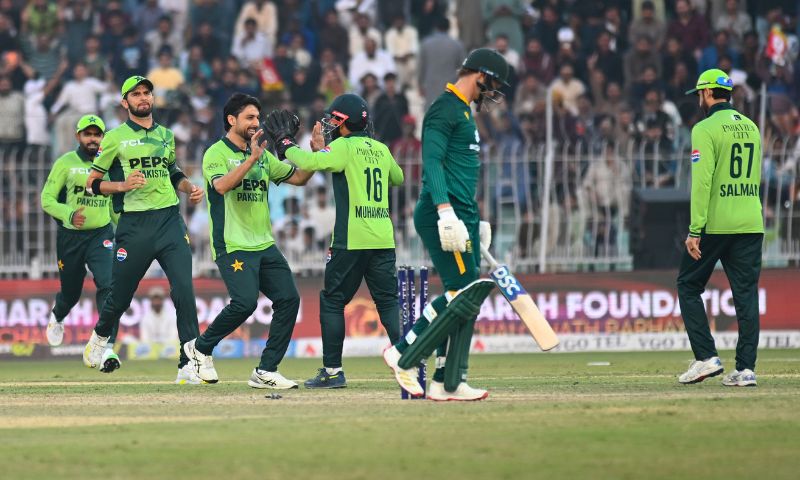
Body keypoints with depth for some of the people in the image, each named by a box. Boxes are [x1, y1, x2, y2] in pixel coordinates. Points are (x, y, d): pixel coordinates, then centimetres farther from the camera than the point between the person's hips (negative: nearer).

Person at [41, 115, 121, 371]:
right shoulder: (65, 163, -4)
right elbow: (47, 200, -6)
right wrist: (69, 214, -23)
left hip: (101, 234, 1)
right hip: (70, 236, -1)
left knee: (109, 285, -21)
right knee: (70, 292, 13)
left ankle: (107, 348, -25)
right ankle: (57, 318, 52)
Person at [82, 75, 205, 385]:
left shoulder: (166, 135, 15)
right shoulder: (115, 138, 1)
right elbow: (93, 183, 1)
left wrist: (189, 187, 12)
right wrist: (123, 186, -15)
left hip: (170, 220, 3)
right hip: (134, 224, -3)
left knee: (184, 288, -14)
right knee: (120, 295, 7)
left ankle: (190, 365, -15)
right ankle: (100, 337, 41)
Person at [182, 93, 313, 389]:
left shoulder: (263, 156, 17)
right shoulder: (217, 153, -5)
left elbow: (298, 178, 19)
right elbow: (222, 185, -24)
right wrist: (252, 158, -29)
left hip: (265, 245, 7)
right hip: (232, 246, -7)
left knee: (288, 298, -4)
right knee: (245, 302, -22)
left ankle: (266, 371, 0)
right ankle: (201, 348, 3)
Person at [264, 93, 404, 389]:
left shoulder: (344, 146, -6)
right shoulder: (381, 149, 13)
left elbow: (308, 163, -19)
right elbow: (398, 178, 32)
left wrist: (284, 142, -2)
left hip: (351, 240, -5)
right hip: (383, 239, 5)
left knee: (333, 301, 5)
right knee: (388, 301, 7)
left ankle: (332, 370, 3)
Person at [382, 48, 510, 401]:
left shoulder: (463, 111, 23)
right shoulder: (445, 108, -8)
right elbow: (432, 162, -19)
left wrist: (475, 223, 27)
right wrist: (446, 212, -29)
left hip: (462, 217, 10)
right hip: (441, 215, -10)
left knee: (466, 298, 6)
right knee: (463, 295, -14)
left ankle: (448, 383, 6)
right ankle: (404, 356, -7)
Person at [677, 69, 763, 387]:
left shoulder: (706, 129, -9)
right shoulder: (751, 127, 13)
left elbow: (702, 181, -15)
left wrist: (695, 230, -15)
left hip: (715, 224, -6)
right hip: (751, 224, 6)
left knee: (688, 286, 8)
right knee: (746, 293, 5)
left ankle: (706, 357, -1)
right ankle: (745, 368, 0)